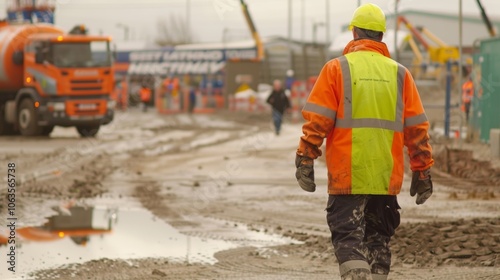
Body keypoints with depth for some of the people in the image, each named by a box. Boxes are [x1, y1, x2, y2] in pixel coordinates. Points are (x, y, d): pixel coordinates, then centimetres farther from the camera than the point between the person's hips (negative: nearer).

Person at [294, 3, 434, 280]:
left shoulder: (337, 69, -3)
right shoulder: (399, 74, 6)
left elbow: (316, 121, -7)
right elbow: (417, 128, 7)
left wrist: (305, 161, 0)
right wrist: (422, 171, 13)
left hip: (347, 176, -3)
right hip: (387, 177, 3)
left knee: (348, 238, -2)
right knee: (378, 239, 15)